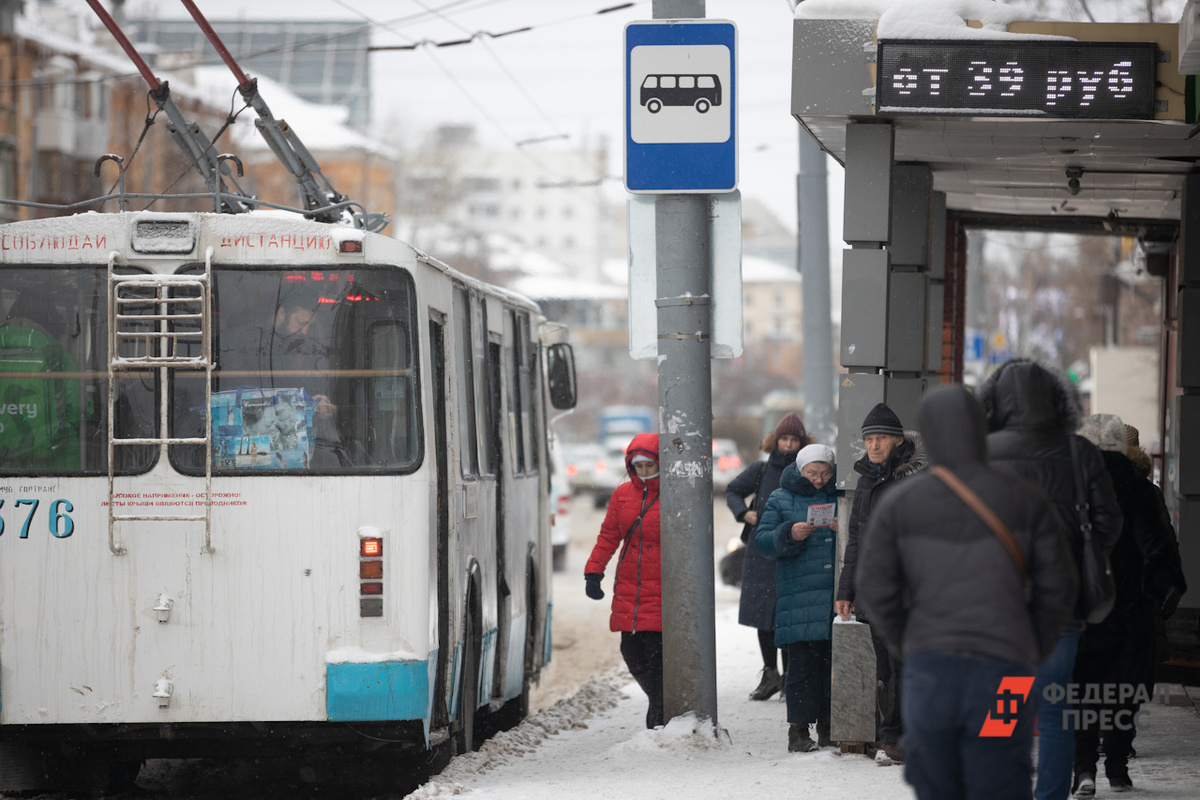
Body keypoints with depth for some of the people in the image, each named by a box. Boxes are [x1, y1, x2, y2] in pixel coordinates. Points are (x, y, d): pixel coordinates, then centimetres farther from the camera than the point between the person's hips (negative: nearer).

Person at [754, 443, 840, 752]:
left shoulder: (840, 497, 13)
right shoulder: (781, 500, 7)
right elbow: (762, 540, 2)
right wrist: (789, 534, -16)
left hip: (836, 595, 3)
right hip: (799, 596, -3)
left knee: (834, 661, 5)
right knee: (802, 663, -7)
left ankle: (828, 726, 14)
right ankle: (798, 729, -5)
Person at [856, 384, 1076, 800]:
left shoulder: (898, 504, 4)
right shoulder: (1026, 500, 3)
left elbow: (875, 591, 2)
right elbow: (1057, 588, 3)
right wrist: (1035, 652, 17)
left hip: (928, 673, 1)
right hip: (1001, 674, -1)